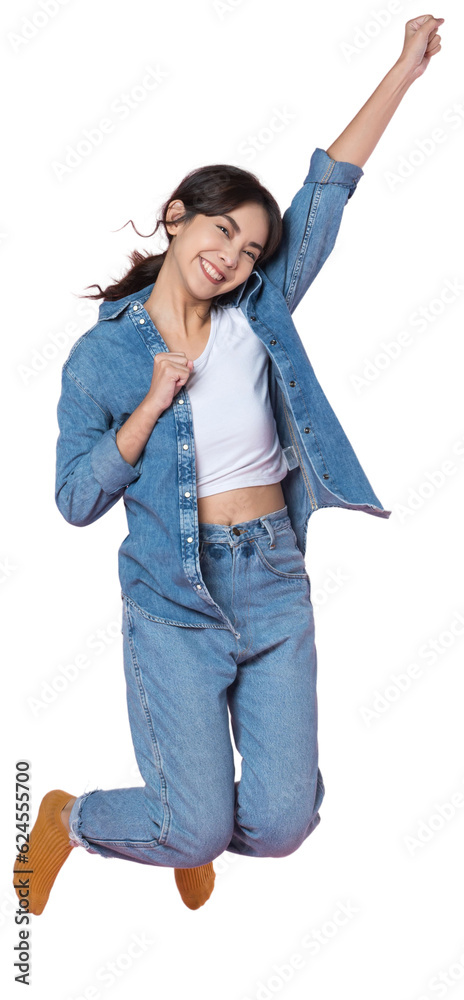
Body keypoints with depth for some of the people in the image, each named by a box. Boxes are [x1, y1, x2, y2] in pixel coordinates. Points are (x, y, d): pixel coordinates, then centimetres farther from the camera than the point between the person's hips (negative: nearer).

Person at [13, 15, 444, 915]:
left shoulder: (259, 317, 5)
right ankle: (68, 816, 26)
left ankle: (190, 835, 36)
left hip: (276, 589, 4)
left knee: (283, 823, 1)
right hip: (176, 602, -3)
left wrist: (402, 72, 2)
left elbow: (328, 190, 3)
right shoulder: (102, 353, -1)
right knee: (197, 831, -6)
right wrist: (154, 404, -15)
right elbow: (76, 499, -5)